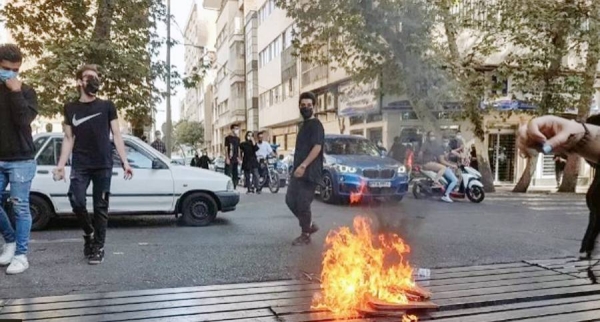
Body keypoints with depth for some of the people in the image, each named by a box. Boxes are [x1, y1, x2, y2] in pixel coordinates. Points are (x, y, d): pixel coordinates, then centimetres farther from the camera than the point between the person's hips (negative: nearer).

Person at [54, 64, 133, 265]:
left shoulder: (107, 106, 6)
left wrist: (125, 162, -4)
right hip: (79, 165, 1)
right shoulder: (70, 108, 10)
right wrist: (61, 164, 1)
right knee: (77, 201, -13)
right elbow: (68, 139, 11)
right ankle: (88, 232, 15)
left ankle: (98, 247, 10)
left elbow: (116, 135, 4)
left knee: (100, 206, 0)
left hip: (103, 165, -1)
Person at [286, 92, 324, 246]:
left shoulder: (316, 125, -9)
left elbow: (317, 147, -21)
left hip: (309, 173, -9)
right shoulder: (304, 124, 19)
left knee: (303, 204, -4)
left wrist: (303, 166, -27)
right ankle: (310, 225, 23)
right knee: (291, 200, 10)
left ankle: (305, 235, 10)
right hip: (298, 171, 9)